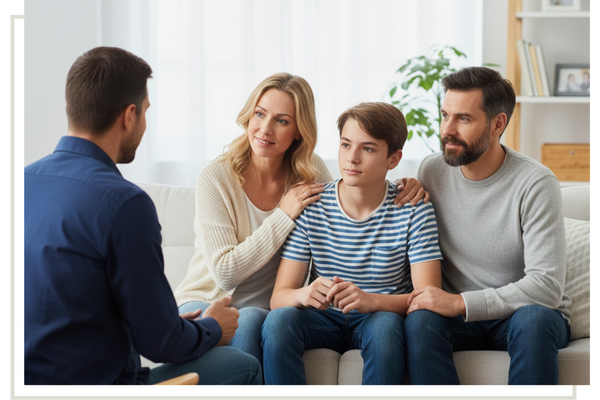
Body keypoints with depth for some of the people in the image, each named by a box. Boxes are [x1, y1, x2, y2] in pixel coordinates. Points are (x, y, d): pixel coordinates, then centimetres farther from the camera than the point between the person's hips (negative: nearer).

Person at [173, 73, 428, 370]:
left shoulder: (311, 172, -1)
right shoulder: (216, 179, -12)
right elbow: (224, 273, -16)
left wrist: (400, 188, -4)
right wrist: (284, 215, -18)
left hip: (267, 310, 2)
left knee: (251, 321, -34)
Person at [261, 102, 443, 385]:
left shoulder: (413, 211, -6)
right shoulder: (310, 208, -3)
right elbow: (279, 297, -6)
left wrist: (371, 300, -35)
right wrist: (304, 295, -33)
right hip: (324, 320, 1)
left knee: (384, 325, -36)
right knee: (278, 320, -30)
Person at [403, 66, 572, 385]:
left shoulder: (536, 184, -15)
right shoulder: (432, 171, 0)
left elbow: (547, 285, -21)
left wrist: (460, 303, -26)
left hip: (525, 313, -3)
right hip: (461, 318, 3)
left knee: (534, 318, -38)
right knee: (420, 321, -31)